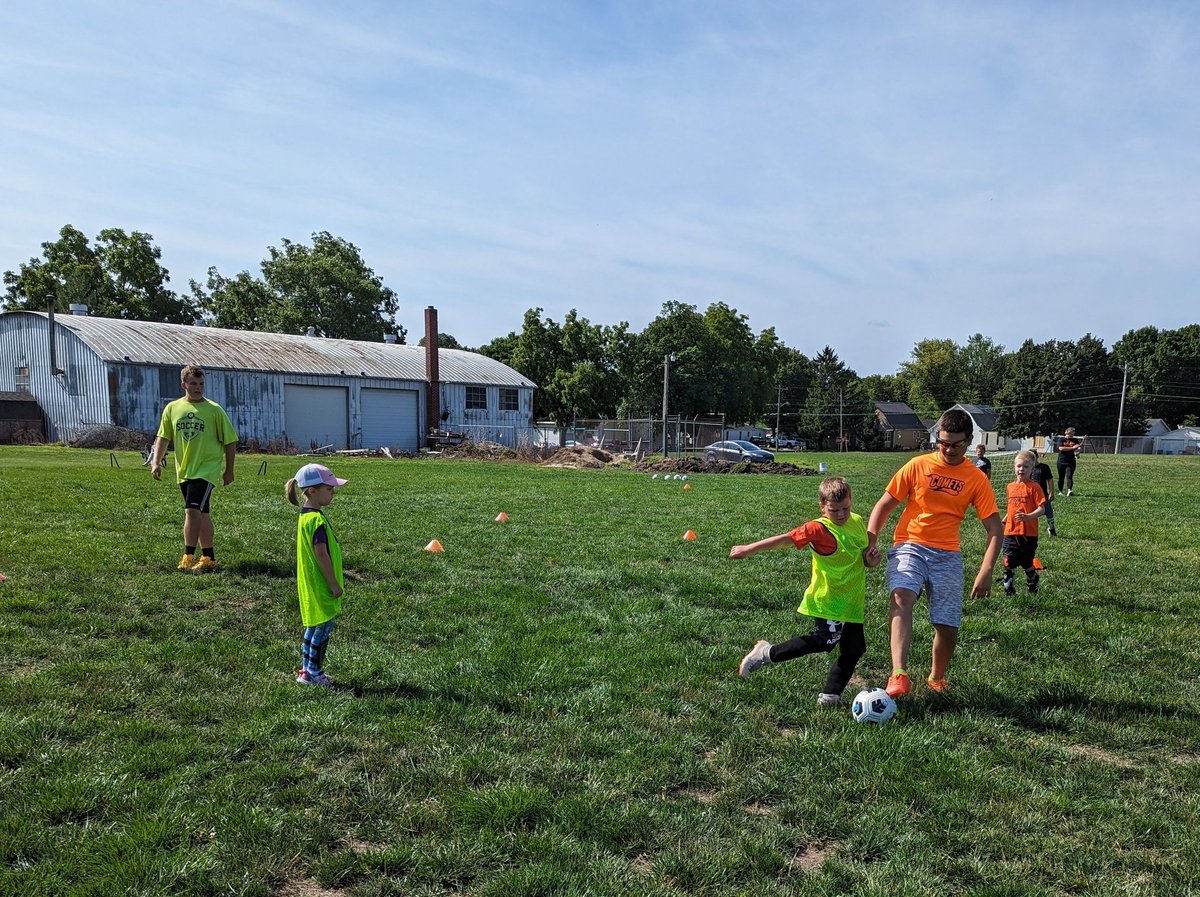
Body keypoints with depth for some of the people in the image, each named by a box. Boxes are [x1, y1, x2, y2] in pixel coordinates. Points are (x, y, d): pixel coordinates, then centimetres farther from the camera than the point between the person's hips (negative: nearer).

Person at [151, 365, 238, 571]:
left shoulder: (214, 410, -7)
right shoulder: (172, 408, 4)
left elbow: (230, 440, -3)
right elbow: (163, 437, 10)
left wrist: (229, 470, -2)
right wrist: (156, 461, -2)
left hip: (207, 468, -5)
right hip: (184, 470, 5)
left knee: (192, 509, -15)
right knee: (201, 513, 12)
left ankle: (188, 556, -9)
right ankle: (208, 558, 20)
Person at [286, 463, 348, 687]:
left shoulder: (306, 516, 10)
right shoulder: (317, 519, -21)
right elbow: (321, 554, -23)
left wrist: (336, 579, 21)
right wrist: (334, 583, -17)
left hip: (312, 584, 10)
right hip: (320, 586, -10)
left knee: (314, 625, 18)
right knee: (324, 625, 0)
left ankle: (307, 669, 27)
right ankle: (314, 673, 9)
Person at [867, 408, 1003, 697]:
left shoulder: (976, 479, 2)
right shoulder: (918, 466, 0)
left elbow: (995, 529, 1)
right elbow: (884, 505, 5)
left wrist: (986, 571, -11)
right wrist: (870, 543, -8)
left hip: (947, 554, 2)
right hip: (909, 546, -1)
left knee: (948, 627, -1)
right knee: (902, 598, -30)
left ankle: (936, 678, 29)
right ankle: (899, 676, -38)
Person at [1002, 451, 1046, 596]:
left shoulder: (1034, 487, -7)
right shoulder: (1010, 487, 10)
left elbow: (1041, 509, -12)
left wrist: (1027, 517, -27)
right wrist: (1003, 521, 14)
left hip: (1028, 533, -4)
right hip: (1010, 532, 4)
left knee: (1027, 564, 9)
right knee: (1009, 563, 0)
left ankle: (1033, 588, 32)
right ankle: (1009, 590, 10)